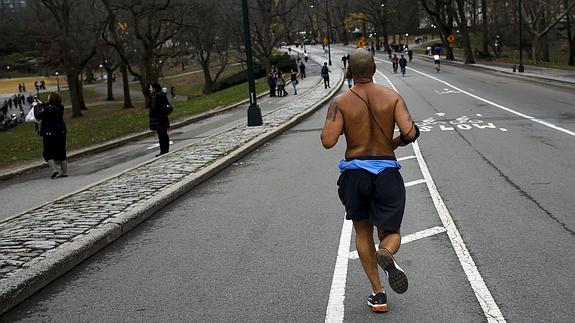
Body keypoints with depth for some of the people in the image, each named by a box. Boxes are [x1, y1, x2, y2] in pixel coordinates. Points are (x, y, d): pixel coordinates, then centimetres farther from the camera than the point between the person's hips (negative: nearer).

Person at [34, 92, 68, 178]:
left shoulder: (48, 109, -21)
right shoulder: (60, 107, 1)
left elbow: (38, 115, -10)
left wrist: (36, 106, 4)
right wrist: (41, 104, 25)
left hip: (49, 134, -6)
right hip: (61, 132, 6)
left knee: (48, 153, 5)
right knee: (61, 152, 12)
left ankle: (54, 169, -9)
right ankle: (64, 171, 14)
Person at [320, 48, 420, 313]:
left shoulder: (340, 103, -6)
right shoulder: (392, 97, -3)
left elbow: (328, 141, -16)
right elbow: (410, 132, -13)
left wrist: (327, 127, 7)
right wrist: (395, 142, 9)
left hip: (355, 172, 0)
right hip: (386, 172, 0)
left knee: (363, 232, 19)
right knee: (391, 233, 14)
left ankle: (378, 294, 16)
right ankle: (386, 255, -24)